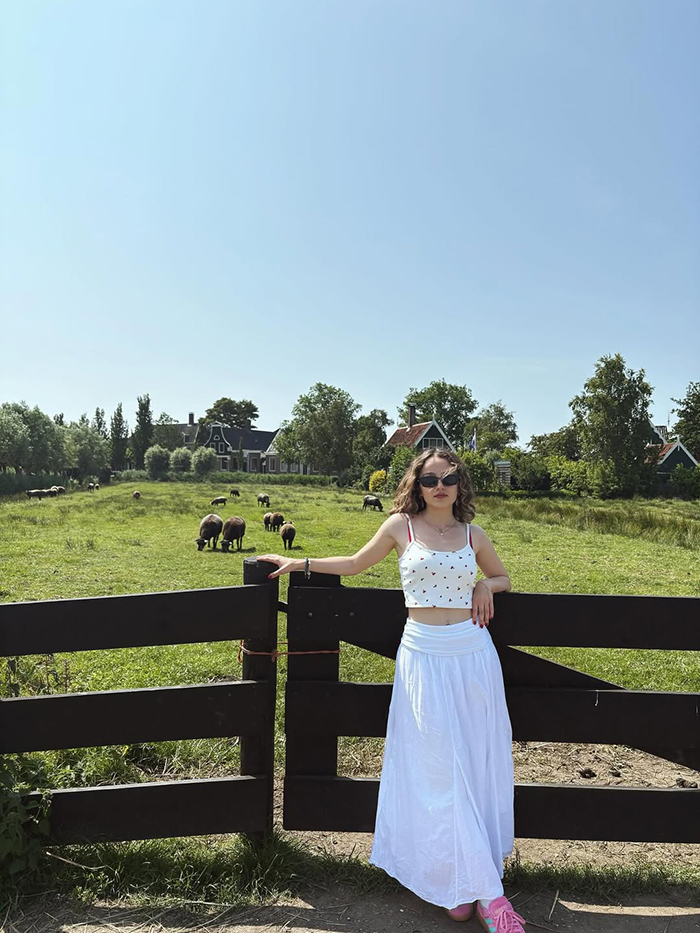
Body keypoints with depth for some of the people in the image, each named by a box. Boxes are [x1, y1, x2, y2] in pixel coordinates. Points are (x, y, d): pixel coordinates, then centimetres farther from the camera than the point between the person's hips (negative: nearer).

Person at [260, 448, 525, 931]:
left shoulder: (474, 535, 6)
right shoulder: (401, 525, 0)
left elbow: (503, 576, 22)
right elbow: (356, 564, 13)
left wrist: (485, 585, 0)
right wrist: (301, 563, 11)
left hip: (474, 655, 3)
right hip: (425, 656, -2)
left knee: (478, 766, 9)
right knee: (440, 772, 0)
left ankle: (470, 877, 28)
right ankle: (484, 889, 13)